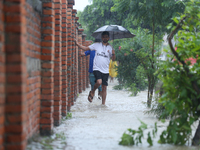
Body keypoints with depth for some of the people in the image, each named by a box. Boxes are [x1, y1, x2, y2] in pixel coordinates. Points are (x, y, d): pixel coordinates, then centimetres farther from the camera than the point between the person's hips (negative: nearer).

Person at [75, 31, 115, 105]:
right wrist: (77, 44, -7)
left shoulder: (110, 48, 7)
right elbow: (85, 48, 3)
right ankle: (92, 92, 3)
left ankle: (103, 104, 12)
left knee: (104, 87, 3)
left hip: (105, 71, 3)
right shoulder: (96, 45, 3)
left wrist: (113, 54, -15)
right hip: (97, 69, -3)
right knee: (99, 82, -26)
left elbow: (113, 59, 6)